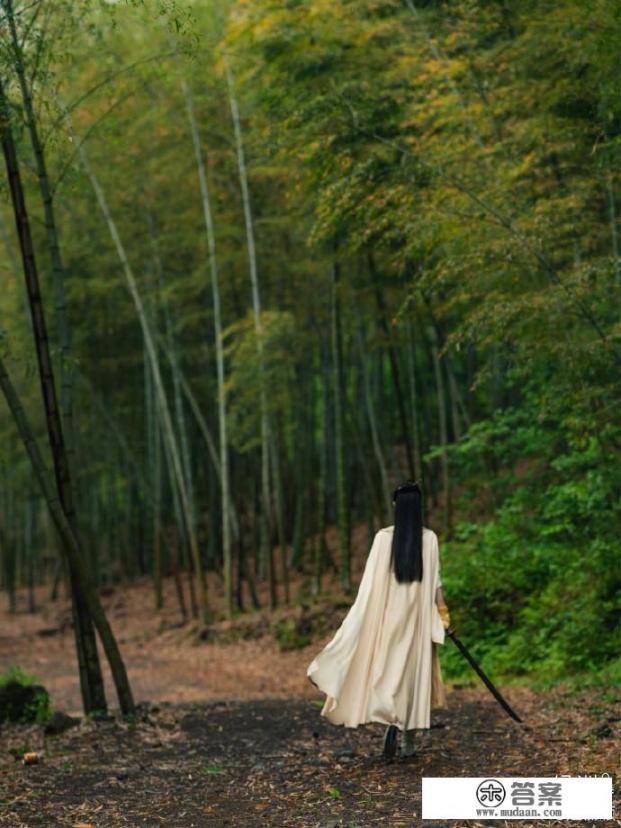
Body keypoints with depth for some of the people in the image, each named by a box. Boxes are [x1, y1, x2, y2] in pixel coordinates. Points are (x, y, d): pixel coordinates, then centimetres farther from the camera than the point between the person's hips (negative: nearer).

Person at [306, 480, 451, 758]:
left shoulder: (383, 537, -7)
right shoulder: (430, 538, -5)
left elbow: (372, 579, -6)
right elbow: (435, 580, -3)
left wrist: (363, 614, 2)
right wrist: (442, 611, 9)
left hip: (389, 612, -1)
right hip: (418, 612, 1)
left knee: (388, 669, 11)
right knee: (414, 671, 8)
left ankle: (392, 721, -11)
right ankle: (410, 740, 8)